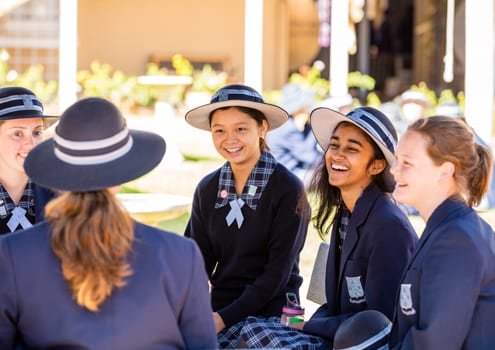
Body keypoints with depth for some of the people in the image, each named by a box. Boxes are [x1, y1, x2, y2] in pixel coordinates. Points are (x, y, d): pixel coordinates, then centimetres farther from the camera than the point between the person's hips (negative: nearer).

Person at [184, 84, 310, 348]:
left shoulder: (288, 189, -9)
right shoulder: (207, 190, 7)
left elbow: (278, 272, -11)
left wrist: (224, 318, -18)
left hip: (270, 311, -5)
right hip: (218, 306, 5)